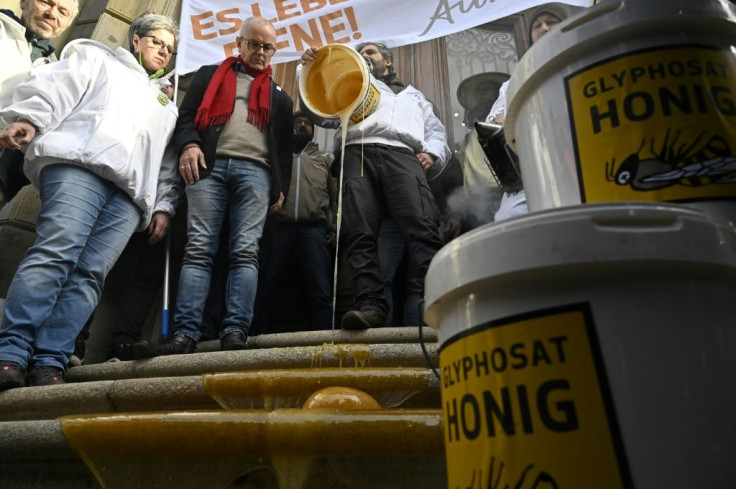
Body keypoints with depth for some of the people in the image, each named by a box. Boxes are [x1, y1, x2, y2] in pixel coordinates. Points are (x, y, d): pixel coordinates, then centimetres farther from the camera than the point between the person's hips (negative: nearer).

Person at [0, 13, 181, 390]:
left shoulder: (165, 106, 37)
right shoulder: (98, 58, 27)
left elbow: (168, 163, 28)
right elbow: (55, 85, 9)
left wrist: (164, 204, 13)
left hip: (132, 190, 4)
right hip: (80, 163, -3)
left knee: (90, 274, -13)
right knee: (56, 252, -23)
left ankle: (49, 362, -18)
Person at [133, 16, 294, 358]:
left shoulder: (279, 96, 26)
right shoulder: (209, 75, 24)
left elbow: (285, 145, 20)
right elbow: (187, 115, 13)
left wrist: (281, 186, 6)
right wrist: (188, 145, -9)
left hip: (255, 171, 1)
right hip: (210, 166, 0)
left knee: (245, 252, -12)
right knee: (198, 249, -11)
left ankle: (235, 333, -17)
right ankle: (185, 334, -15)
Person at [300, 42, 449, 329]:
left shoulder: (413, 95, 41)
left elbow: (436, 130, 30)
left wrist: (432, 152, 7)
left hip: (402, 155, 0)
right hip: (358, 155, 1)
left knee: (422, 227, -25)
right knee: (360, 235, -20)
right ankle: (370, 305, -27)